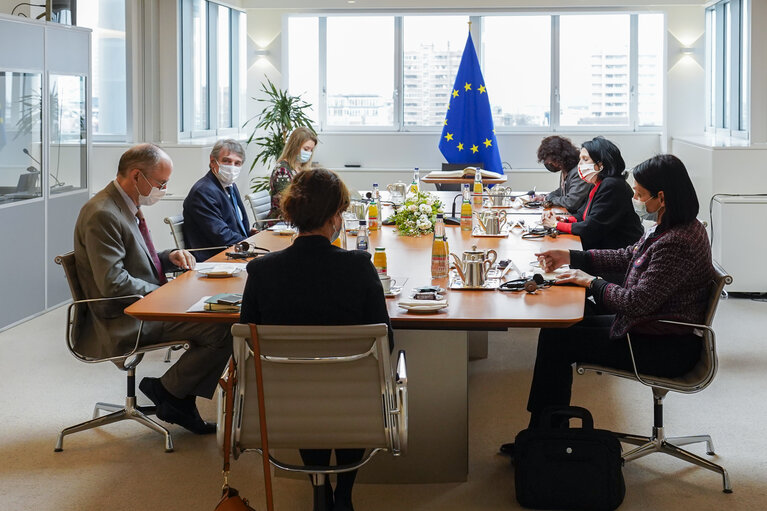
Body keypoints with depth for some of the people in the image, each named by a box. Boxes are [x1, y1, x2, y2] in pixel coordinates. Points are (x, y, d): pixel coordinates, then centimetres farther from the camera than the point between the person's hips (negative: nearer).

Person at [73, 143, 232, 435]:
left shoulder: (129, 207, 12)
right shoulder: (102, 214, -20)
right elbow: (114, 283, -25)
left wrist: (170, 257, 5)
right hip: (123, 322, -11)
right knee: (223, 330, -20)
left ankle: (180, 401, 8)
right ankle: (167, 391, -1)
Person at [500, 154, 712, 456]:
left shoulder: (676, 244, -28)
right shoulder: (672, 228, 5)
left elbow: (637, 302, -28)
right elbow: (628, 256, 17)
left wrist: (593, 282, -12)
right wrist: (571, 257, 12)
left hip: (663, 350, -11)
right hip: (658, 331, 11)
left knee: (556, 339, -7)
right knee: (557, 329, 10)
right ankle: (543, 435, 15)